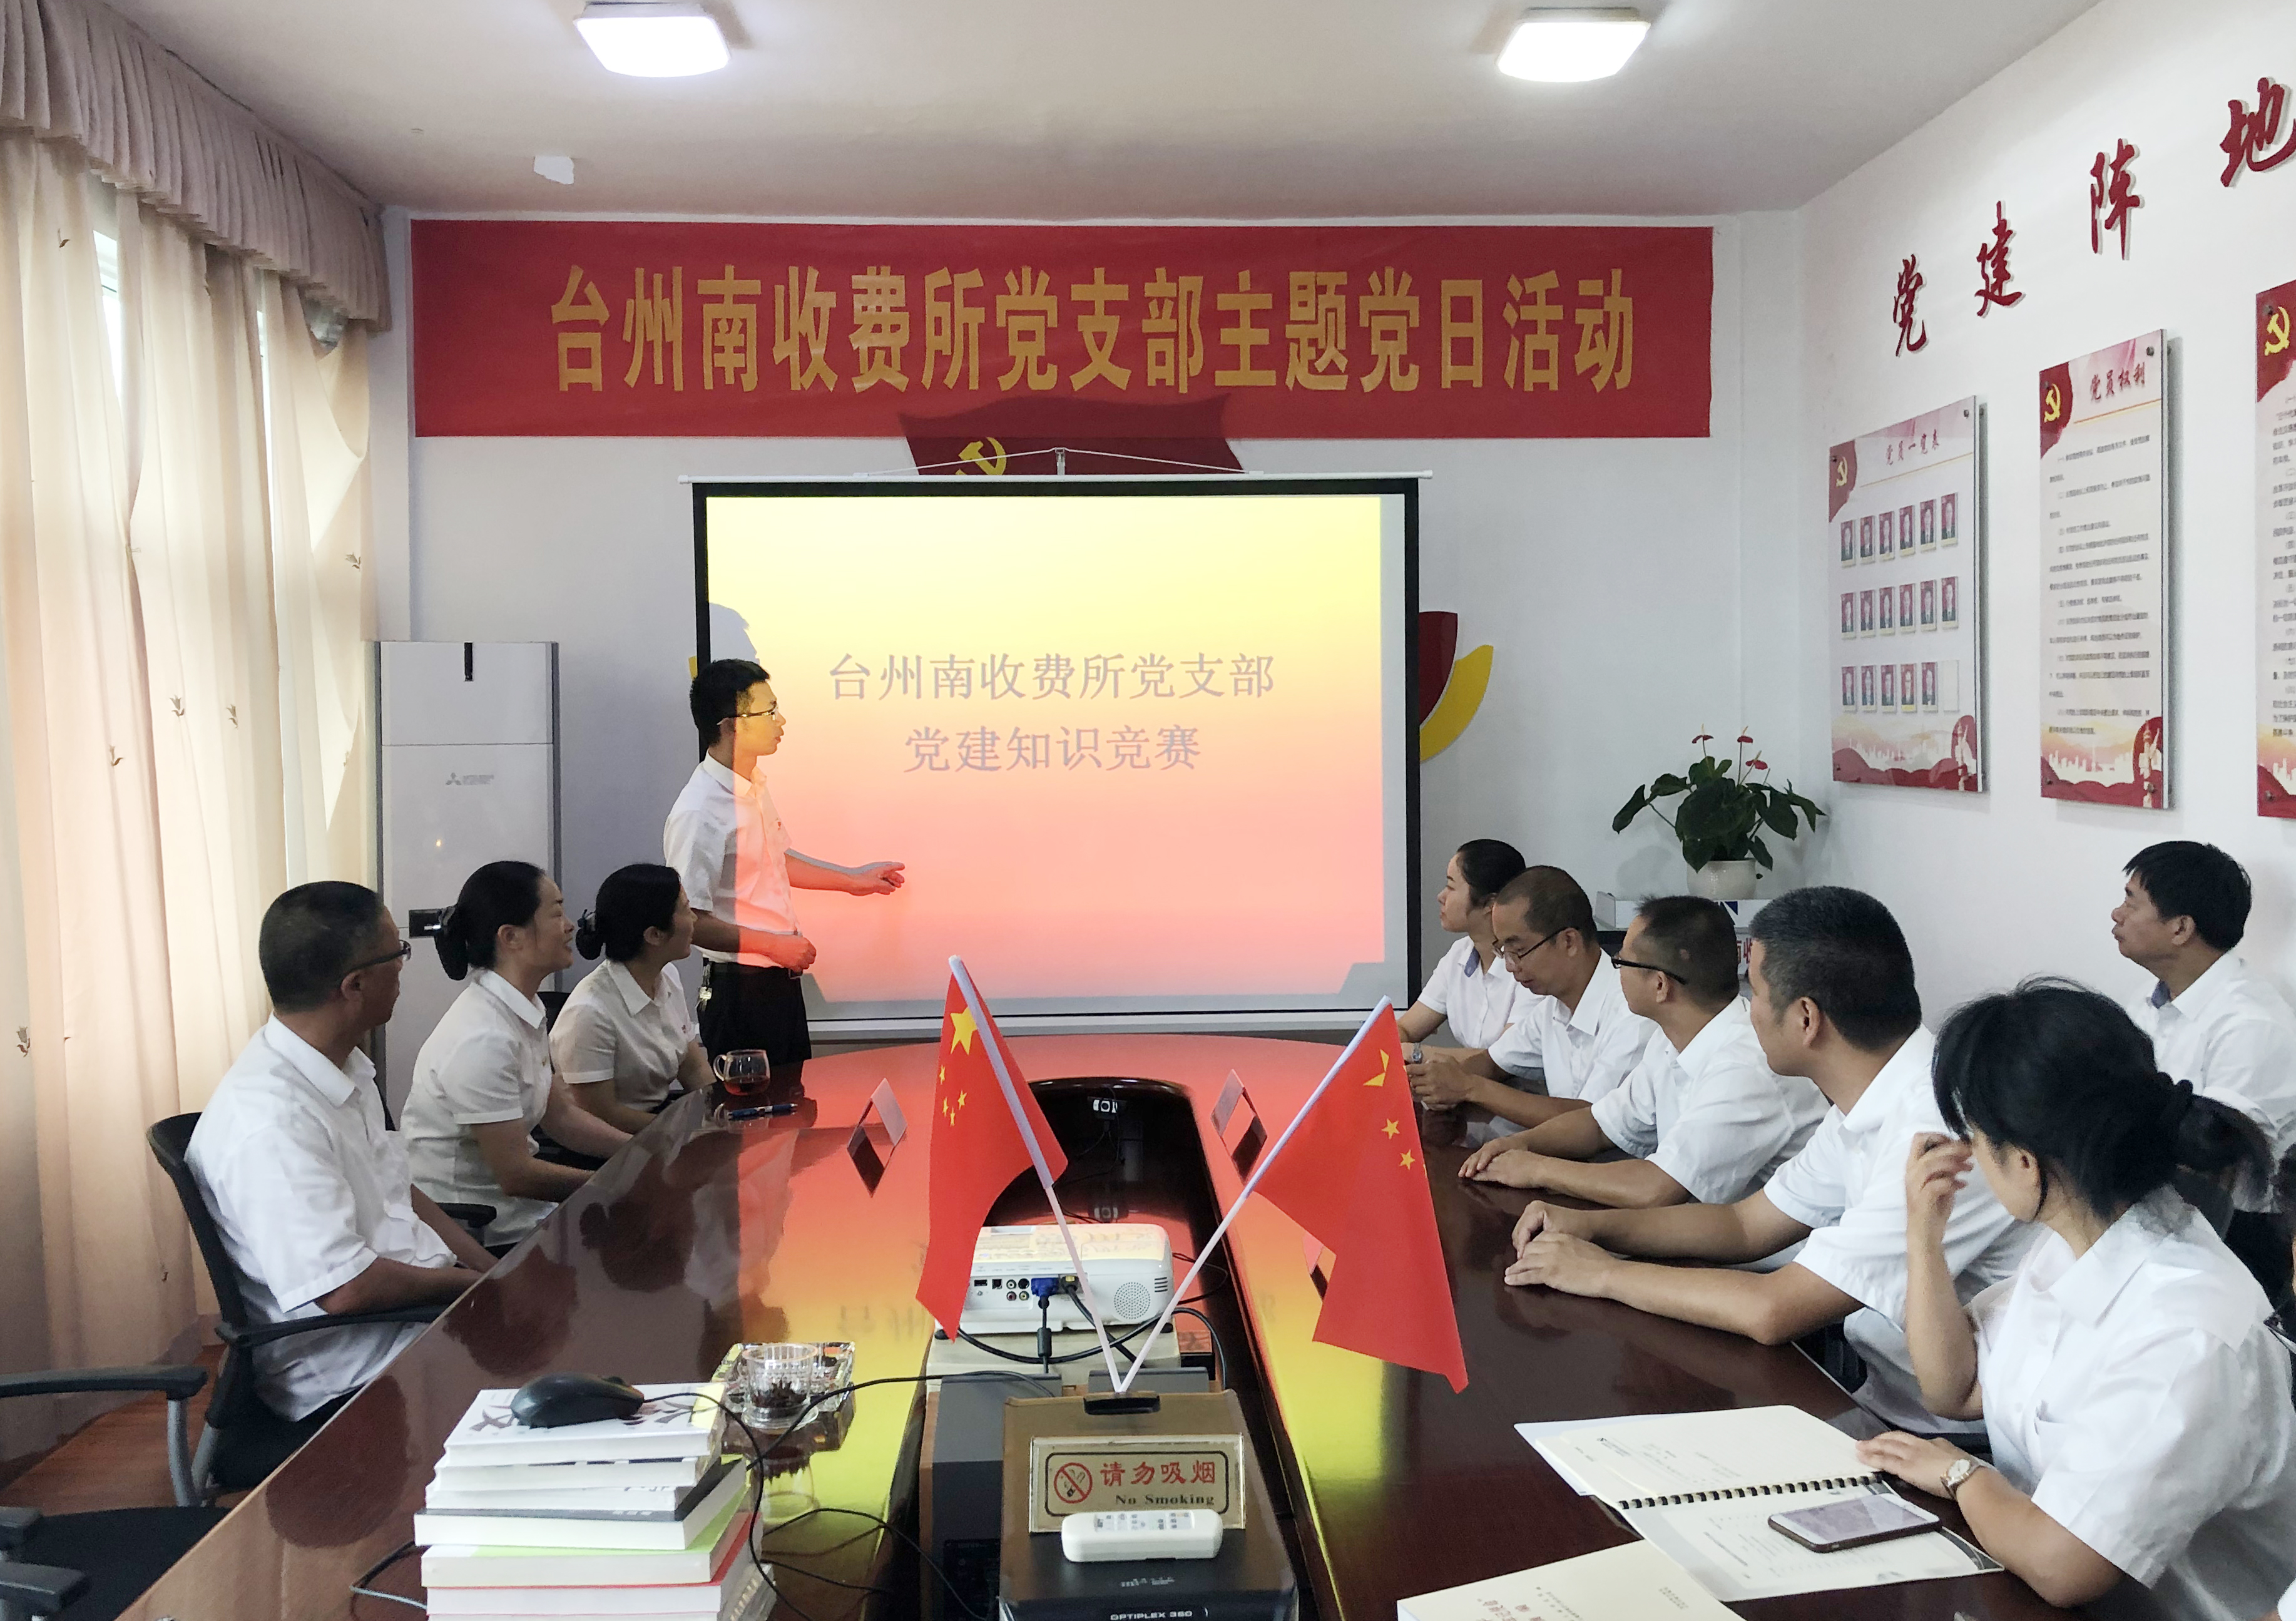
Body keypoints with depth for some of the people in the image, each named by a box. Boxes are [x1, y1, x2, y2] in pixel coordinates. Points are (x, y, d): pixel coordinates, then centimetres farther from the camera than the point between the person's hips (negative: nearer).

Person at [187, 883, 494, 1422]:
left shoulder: (342, 1067, 8)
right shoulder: (269, 1121, -24)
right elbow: (343, 1287, -25)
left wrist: (497, 1272, 6)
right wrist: (477, 1286, -12)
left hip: (422, 1299, 9)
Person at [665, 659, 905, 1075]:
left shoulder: (753, 783, 7)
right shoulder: (698, 813, -23)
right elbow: (688, 922, -24)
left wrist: (852, 879, 26)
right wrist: (772, 944, -20)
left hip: (782, 978, 9)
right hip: (739, 989, -9)